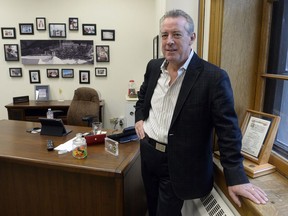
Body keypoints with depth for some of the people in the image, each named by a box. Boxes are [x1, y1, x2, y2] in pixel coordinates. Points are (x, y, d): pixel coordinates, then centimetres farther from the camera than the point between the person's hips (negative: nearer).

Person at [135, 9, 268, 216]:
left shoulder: (213, 76, -18)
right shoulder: (154, 66, 1)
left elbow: (228, 129, -16)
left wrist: (236, 178, -17)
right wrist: (139, 118, 3)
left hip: (178, 163, -6)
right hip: (147, 151, 6)